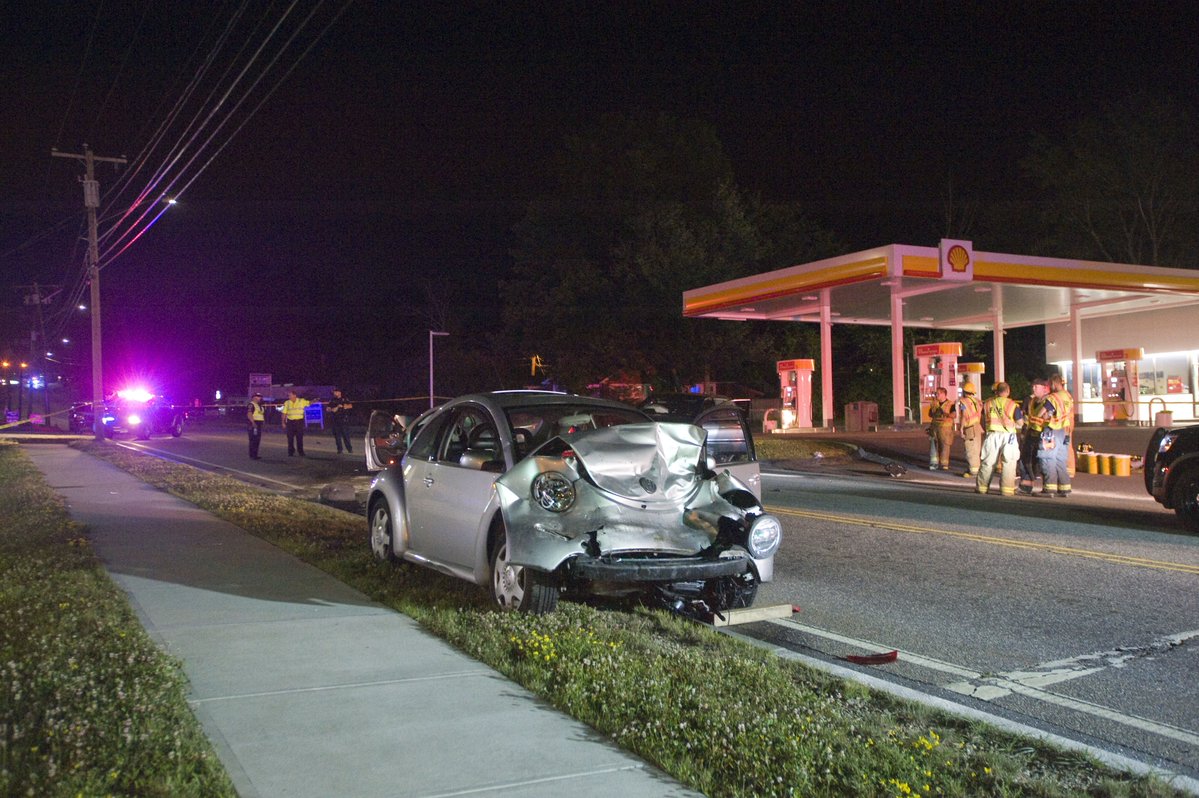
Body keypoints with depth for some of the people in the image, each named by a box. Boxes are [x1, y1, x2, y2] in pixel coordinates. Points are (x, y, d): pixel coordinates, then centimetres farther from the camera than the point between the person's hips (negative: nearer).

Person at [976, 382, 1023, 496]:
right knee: (1008, 464, 3)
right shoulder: (1012, 404, -6)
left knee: (987, 462, 10)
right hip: (1007, 435, -3)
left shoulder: (987, 403, 3)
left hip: (992, 435, 3)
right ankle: (1007, 489, 0)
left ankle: (982, 487, 17)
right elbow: (1020, 423, -2)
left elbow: (983, 418, 13)